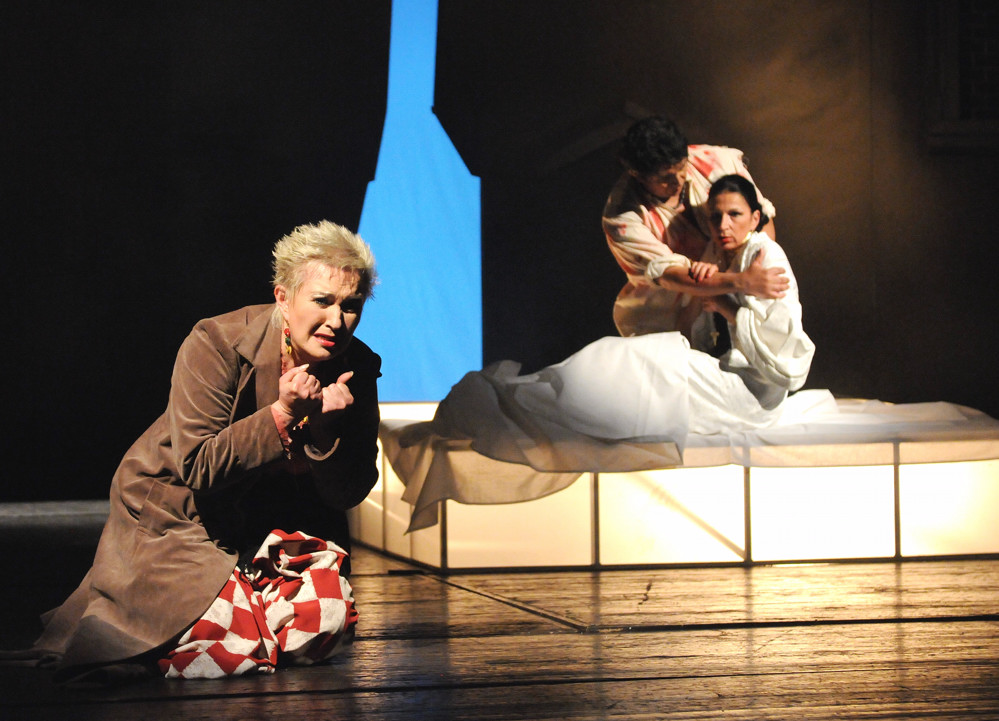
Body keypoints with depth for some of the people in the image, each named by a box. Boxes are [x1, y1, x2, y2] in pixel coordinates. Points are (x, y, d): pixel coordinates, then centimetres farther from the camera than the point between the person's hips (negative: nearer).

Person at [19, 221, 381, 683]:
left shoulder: (358, 368, -9)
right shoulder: (216, 345, -22)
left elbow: (350, 494, -8)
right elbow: (197, 468, -24)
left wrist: (323, 428, -28)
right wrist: (283, 416, -33)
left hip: (276, 520, 5)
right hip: (177, 513, -4)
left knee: (325, 628, -15)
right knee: (223, 642, -20)